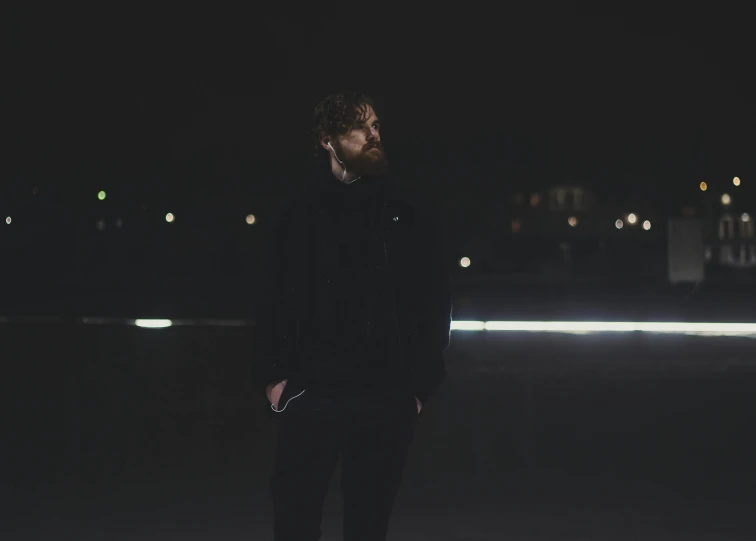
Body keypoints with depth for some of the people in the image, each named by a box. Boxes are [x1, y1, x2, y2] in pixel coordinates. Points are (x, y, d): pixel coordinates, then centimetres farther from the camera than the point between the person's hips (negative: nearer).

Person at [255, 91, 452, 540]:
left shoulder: (410, 213, 5)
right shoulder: (301, 214, 4)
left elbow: (436, 302, 5)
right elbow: (278, 299, 5)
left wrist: (423, 383, 1)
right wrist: (275, 373, -2)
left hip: (389, 401, 1)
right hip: (312, 395, 0)